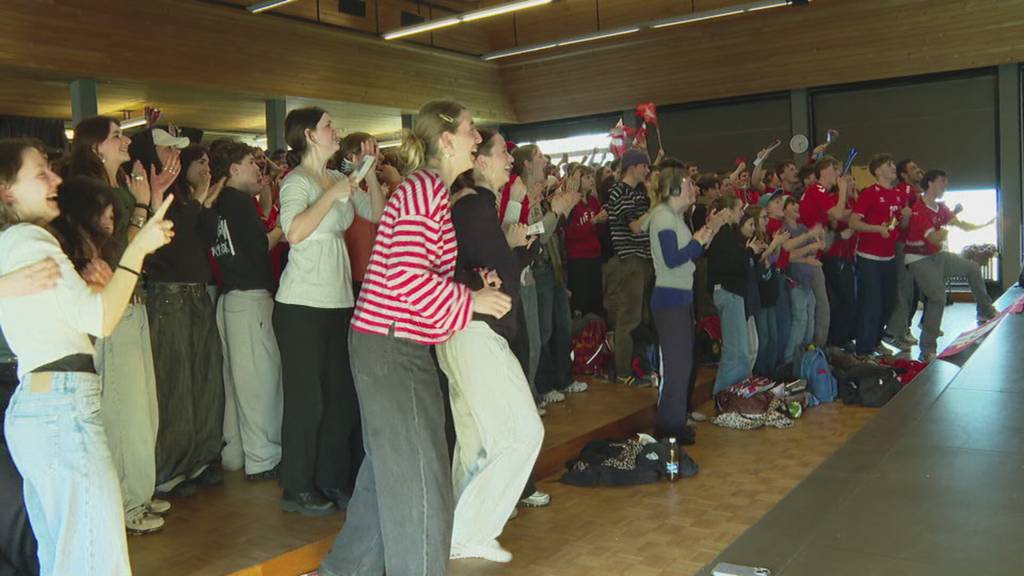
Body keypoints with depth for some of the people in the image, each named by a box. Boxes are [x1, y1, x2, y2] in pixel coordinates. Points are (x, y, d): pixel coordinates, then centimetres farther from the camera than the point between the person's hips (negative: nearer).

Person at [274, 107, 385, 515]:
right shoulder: (297, 181, -10)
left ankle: (332, 481, 25)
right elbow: (294, 231, -27)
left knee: (341, 395, 12)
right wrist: (332, 194, -21)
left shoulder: (338, 179, 12)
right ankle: (297, 489, 14)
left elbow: (377, 214, 13)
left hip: (338, 302, 8)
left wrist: (369, 171, 5)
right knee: (307, 398, 0)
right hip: (302, 305, -8)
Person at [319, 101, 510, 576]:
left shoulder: (429, 189, 16)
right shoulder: (425, 189, -15)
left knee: (387, 464, 21)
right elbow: (408, 276, -25)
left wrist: (471, 290, 8)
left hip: (391, 344, 11)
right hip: (393, 345, -11)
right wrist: (470, 301, -14)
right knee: (417, 474, -2)